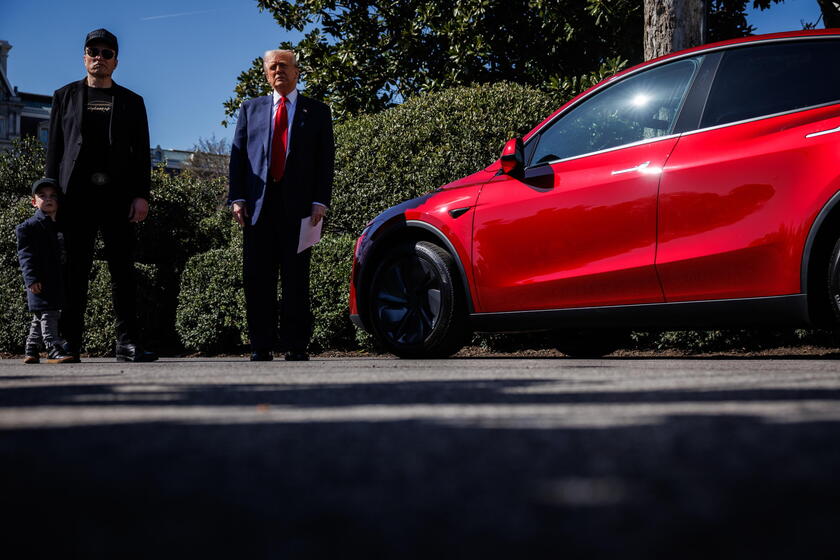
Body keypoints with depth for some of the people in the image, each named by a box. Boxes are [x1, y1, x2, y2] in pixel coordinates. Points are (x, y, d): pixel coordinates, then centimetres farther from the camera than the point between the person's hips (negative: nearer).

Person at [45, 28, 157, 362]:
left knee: (123, 270, -3)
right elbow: (54, 147, 11)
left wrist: (142, 195, -2)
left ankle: (127, 343, -3)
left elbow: (141, 153, 10)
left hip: (118, 194, 0)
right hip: (77, 194, 0)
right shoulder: (65, 96, 16)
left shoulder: (131, 102, 16)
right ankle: (69, 344, 0)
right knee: (74, 271, -2)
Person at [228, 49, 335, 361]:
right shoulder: (251, 109, 17)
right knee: (257, 278, 0)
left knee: (296, 278, 0)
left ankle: (296, 346, 3)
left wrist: (320, 201, -6)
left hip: (298, 205, -2)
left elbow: (325, 160, 6)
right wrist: (237, 198, -1)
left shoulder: (316, 112, 12)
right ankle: (261, 346, 4)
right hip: (258, 206, 2)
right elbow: (238, 154, 11)